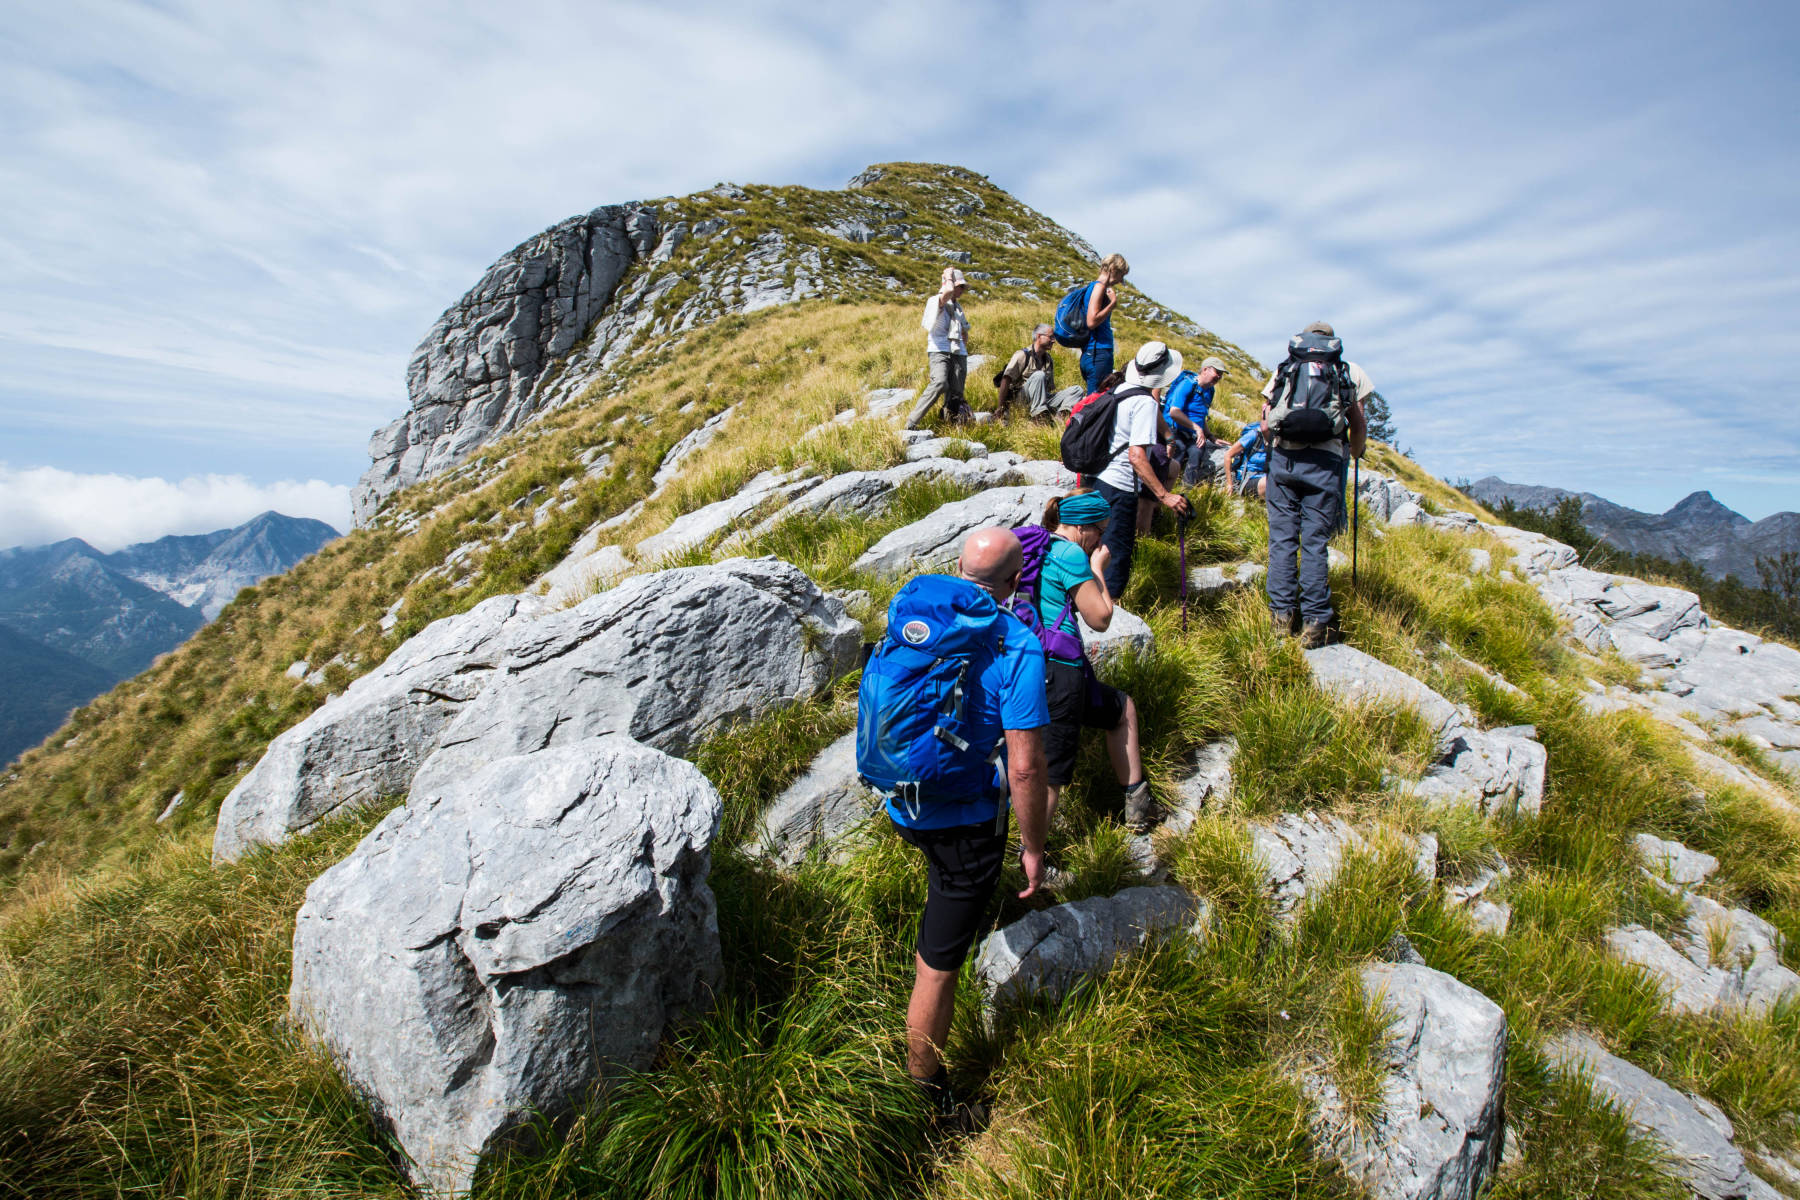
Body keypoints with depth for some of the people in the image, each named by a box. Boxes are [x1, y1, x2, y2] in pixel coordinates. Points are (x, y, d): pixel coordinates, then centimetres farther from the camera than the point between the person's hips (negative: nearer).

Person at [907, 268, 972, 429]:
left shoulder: (958, 306, 26)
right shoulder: (935, 301, 2)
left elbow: (964, 331, 37)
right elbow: (949, 291, -20)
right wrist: (949, 276, -2)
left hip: (958, 354, 7)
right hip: (939, 351, -7)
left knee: (955, 393, -4)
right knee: (939, 384, -29)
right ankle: (911, 423, -31)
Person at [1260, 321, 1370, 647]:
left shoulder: (1282, 371, 17)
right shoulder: (1350, 372, 14)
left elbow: (1265, 425, 12)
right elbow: (1358, 426, 14)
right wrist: (1355, 453, 34)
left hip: (1283, 458, 1)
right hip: (1325, 463, -1)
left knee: (1282, 537, 6)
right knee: (1315, 541, 0)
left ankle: (1282, 614, 7)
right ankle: (1315, 622, -1)